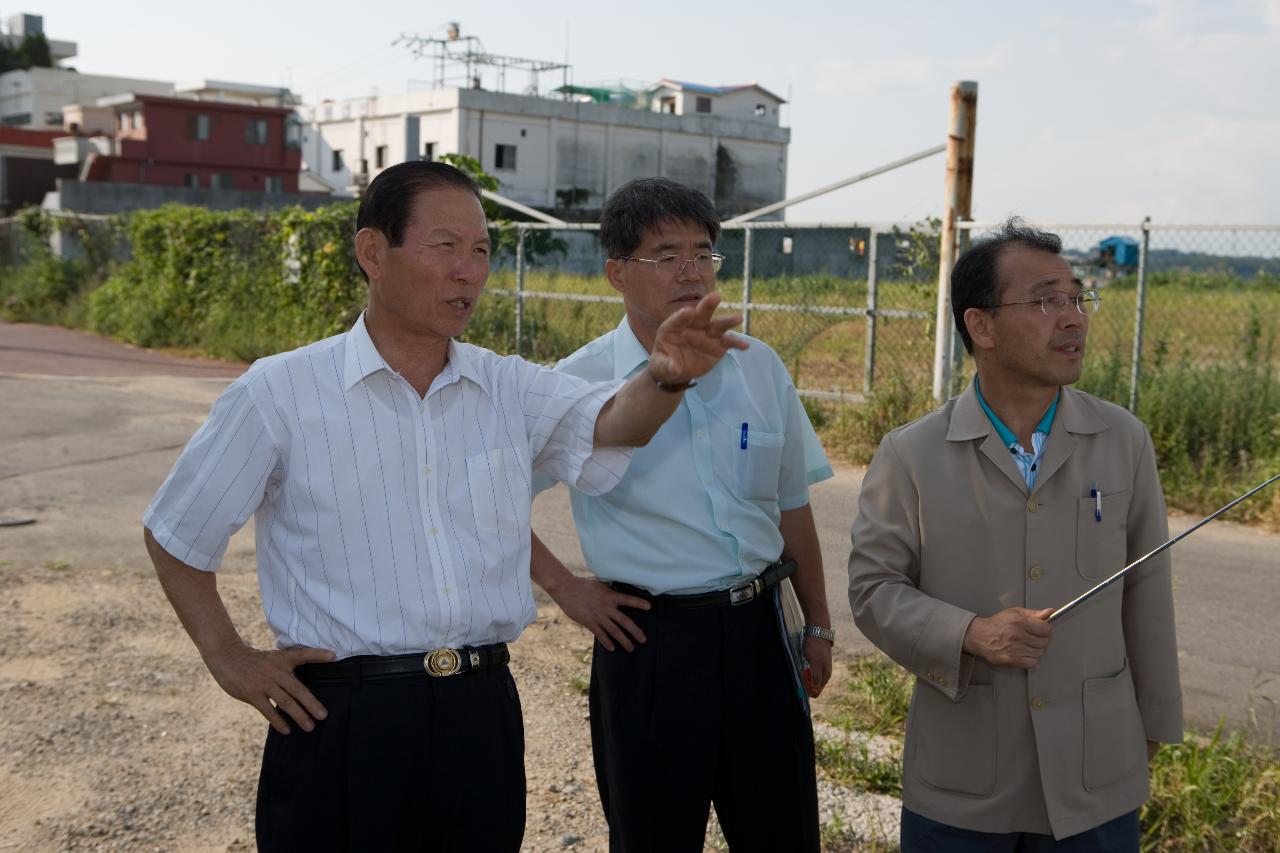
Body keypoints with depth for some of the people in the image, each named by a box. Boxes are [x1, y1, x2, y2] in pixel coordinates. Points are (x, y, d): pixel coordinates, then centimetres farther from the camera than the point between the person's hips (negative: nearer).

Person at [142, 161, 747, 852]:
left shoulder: (509, 389, 4)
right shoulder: (279, 394, -4)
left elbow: (608, 423, -15)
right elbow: (175, 535, 5)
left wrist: (666, 377, -35)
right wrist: (228, 657, 0)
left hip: (483, 715, 3)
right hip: (341, 722, -3)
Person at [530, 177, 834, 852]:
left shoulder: (759, 367, 4)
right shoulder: (578, 385, -8)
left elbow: (792, 506, 11)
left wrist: (817, 625, 14)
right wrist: (563, 587, -5)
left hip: (759, 627, 4)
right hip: (651, 639, -3)